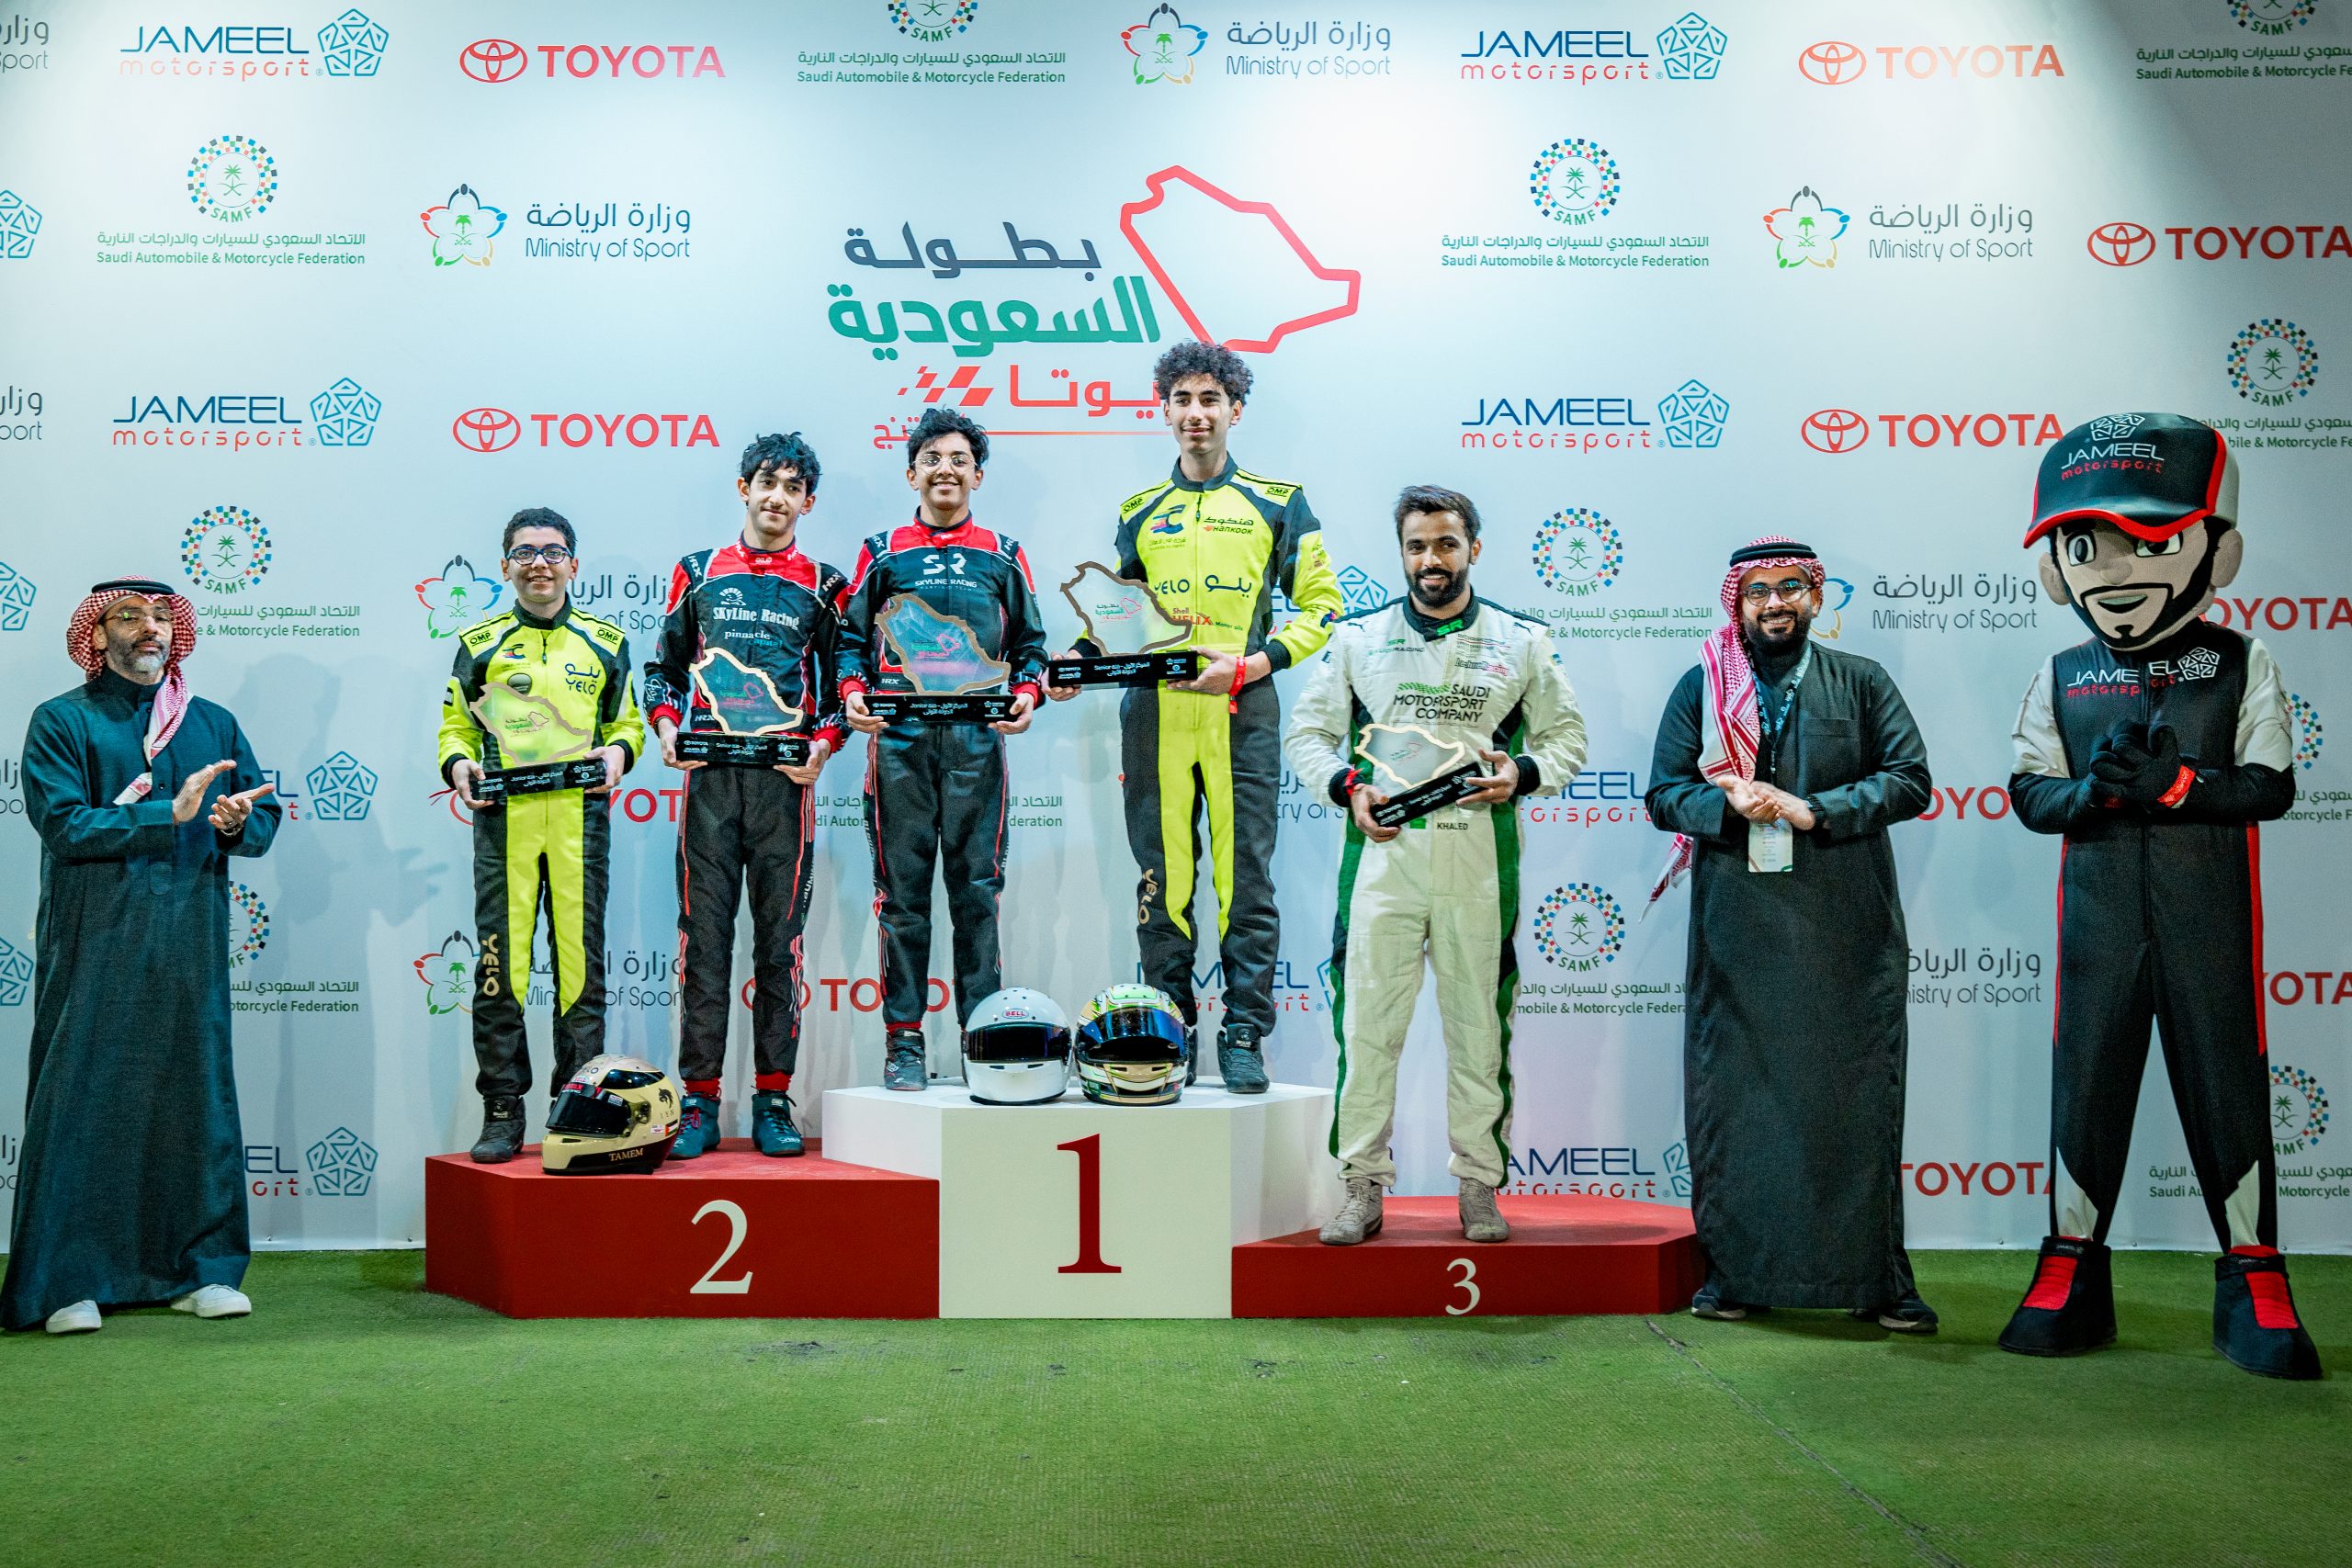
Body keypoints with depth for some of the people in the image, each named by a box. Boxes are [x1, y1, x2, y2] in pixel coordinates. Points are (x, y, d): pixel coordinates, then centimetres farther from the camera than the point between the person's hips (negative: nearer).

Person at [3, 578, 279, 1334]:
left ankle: (197, 1269, 13)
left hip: (191, 940, 4)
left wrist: (238, 822, -11)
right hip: (93, 944, -4)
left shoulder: (213, 724, 15)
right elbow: (61, 823, -11)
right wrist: (172, 813, -18)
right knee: (82, 1099, -3)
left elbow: (264, 814, 12)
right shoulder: (61, 721, 2)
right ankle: (66, 1280, 5)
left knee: (197, 1093, 5)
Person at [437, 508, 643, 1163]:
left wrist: (619, 749, -4)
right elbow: (456, 727, 16)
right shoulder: (481, 643, 14)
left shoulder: (605, 642, 14)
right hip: (504, 815, 0)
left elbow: (629, 723, 18)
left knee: (580, 959, 0)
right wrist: (457, 763, -5)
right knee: (501, 962, -2)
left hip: (581, 815, 0)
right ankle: (502, 1114, 5)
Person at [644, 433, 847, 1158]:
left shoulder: (823, 588, 12)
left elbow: (845, 682, 12)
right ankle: (699, 1101, 3)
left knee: (779, 939, 1)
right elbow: (664, 667, 17)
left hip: (786, 780, 0)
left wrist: (823, 742, -5)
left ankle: (773, 1100, 7)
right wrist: (666, 726, -1)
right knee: (704, 935, -1)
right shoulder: (699, 574, 14)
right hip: (710, 776, 0)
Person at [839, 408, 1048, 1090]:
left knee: (978, 889, 0)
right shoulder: (882, 553, 12)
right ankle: (903, 1040, 5)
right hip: (900, 736, 0)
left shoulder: (1003, 556, 14)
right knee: (902, 891, 0)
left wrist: (1027, 691, -4)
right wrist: (853, 692, -7)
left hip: (977, 736, 1)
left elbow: (1029, 640, 15)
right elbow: (850, 636, 10)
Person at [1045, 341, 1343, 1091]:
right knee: (1162, 880, 4)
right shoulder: (1140, 513, 17)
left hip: (1241, 716, -2)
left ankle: (1245, 1036, 3)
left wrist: (1254, 662, -10)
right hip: (1154, 713, 2)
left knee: (1246, 879, -3)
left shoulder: (1277, 505, 9)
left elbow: (1322, 604, 4)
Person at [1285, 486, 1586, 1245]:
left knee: (1480, 1028, 4)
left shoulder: (1521, 641, 10)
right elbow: (1307, 732, 12)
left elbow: (1567, 734, 15)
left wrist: (1523, 773, -5)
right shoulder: (1358, 638, 9)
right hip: (1382, 857, 0)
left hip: (1480, 864, 0)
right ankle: (1363, 1188, 6)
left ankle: (1480, 1187, 15)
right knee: (1367, 1024, -3)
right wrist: (1348, 788, -6)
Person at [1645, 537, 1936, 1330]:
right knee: (1733, 1099, 2)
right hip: (1736, 929, 1)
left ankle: (1877, 1279, 9)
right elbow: (1664, 792, 7)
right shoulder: (1700, 687, 12)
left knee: (1859, 1100, 1)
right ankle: (1733, 1271, 12)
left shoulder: (1861, 684, 11)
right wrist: (1731, 806, -13)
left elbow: (1909, 779, 1)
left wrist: (1814, 810, -11)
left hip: (1847, 931, 0)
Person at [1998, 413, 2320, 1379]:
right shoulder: (2061, 678, 6)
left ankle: (2254, 1281, 13)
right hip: (2097, 913, 2)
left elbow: (2270, 786, -4)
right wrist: (2094, 790, -17)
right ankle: (2072, 1269, 16)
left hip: (2208, 913, -1)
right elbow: (2029, 793, 3)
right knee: (2085, 1079, 5)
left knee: (2225, 1083, 2)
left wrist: (2174, 782, -19)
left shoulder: (2241, 666, 2)